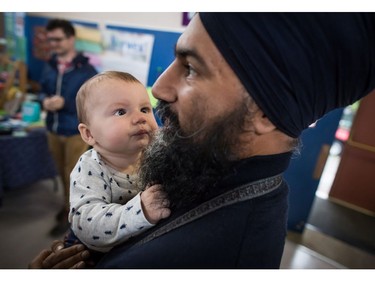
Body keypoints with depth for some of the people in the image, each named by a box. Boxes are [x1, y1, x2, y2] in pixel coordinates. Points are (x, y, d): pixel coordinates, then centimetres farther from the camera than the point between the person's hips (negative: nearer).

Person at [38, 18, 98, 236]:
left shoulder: (86, 70, -14)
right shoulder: (50, 66, 3)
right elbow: (43, 91, 14)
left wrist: (65, 103, -26)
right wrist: (44, 101, -10)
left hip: (76, 132, -6)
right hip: (53, 130, 6)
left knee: (73, 175, 9)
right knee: (63, 173, 20)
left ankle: (70, 213, 27)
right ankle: (72, 202, 42)